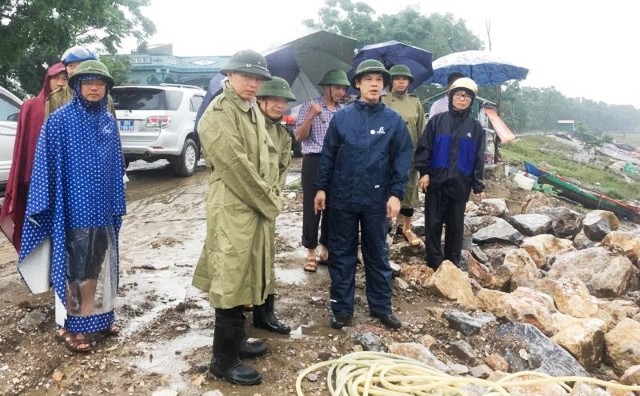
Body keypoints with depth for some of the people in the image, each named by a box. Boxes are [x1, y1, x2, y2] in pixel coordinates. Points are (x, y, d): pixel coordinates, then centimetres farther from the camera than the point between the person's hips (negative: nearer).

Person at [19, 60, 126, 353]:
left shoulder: (109, 121, 7)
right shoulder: (60, 120, -8)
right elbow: (47, 164, -9)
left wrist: (118, 204, 10)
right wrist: (46, 207, -11)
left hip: (103, 209, 5)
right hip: (74, 208, -5)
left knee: (101, 263, 15)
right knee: (75, 267, 3)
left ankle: (100, 315, 30)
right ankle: (69, 325, 16)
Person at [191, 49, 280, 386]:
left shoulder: (254, 110, 13)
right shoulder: (218, 113, -15)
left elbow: (269, 153, 14)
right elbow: (237, 167, -20)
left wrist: (271, 196, 1)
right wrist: (269, 203, -12)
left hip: (257, 207, 9)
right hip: (233, 209, -9)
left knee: (245, 277, 18)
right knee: (232, 281, -2)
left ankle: (236, 340, 34)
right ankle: (224, 360, 11)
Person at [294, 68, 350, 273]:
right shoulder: (309, 107, -1)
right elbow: (299, 137, -9)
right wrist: (311, 116, -21)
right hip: (315, 162, -4)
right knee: (312, 208, -1)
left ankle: (326, 250, 22)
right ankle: (310, 252, 10)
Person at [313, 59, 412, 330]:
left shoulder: (393, 120, 0)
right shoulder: (341, 117, 1)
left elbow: (402, 159, -2)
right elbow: (328, 154, 4)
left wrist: (396, 194, -9)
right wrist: (321, 187, 0)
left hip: (376, 199, 0)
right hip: (342, 197, 1)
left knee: (377, 254, 11)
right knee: (341, 254, 8)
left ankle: (381, 306, 25)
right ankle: (342, 307, 21)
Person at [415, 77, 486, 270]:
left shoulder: (475, 127, 5)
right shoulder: (437, 120, 2)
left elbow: (478, 158, 6)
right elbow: (424, 148, 1)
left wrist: (478, 185, 3)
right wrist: (424, 172, -9)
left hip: (460, 184, 1)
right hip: (436, 181, -1)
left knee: (455, 224, 9)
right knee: (433, 223, 3)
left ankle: (452, 264, 21)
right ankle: (434, 263, 15)